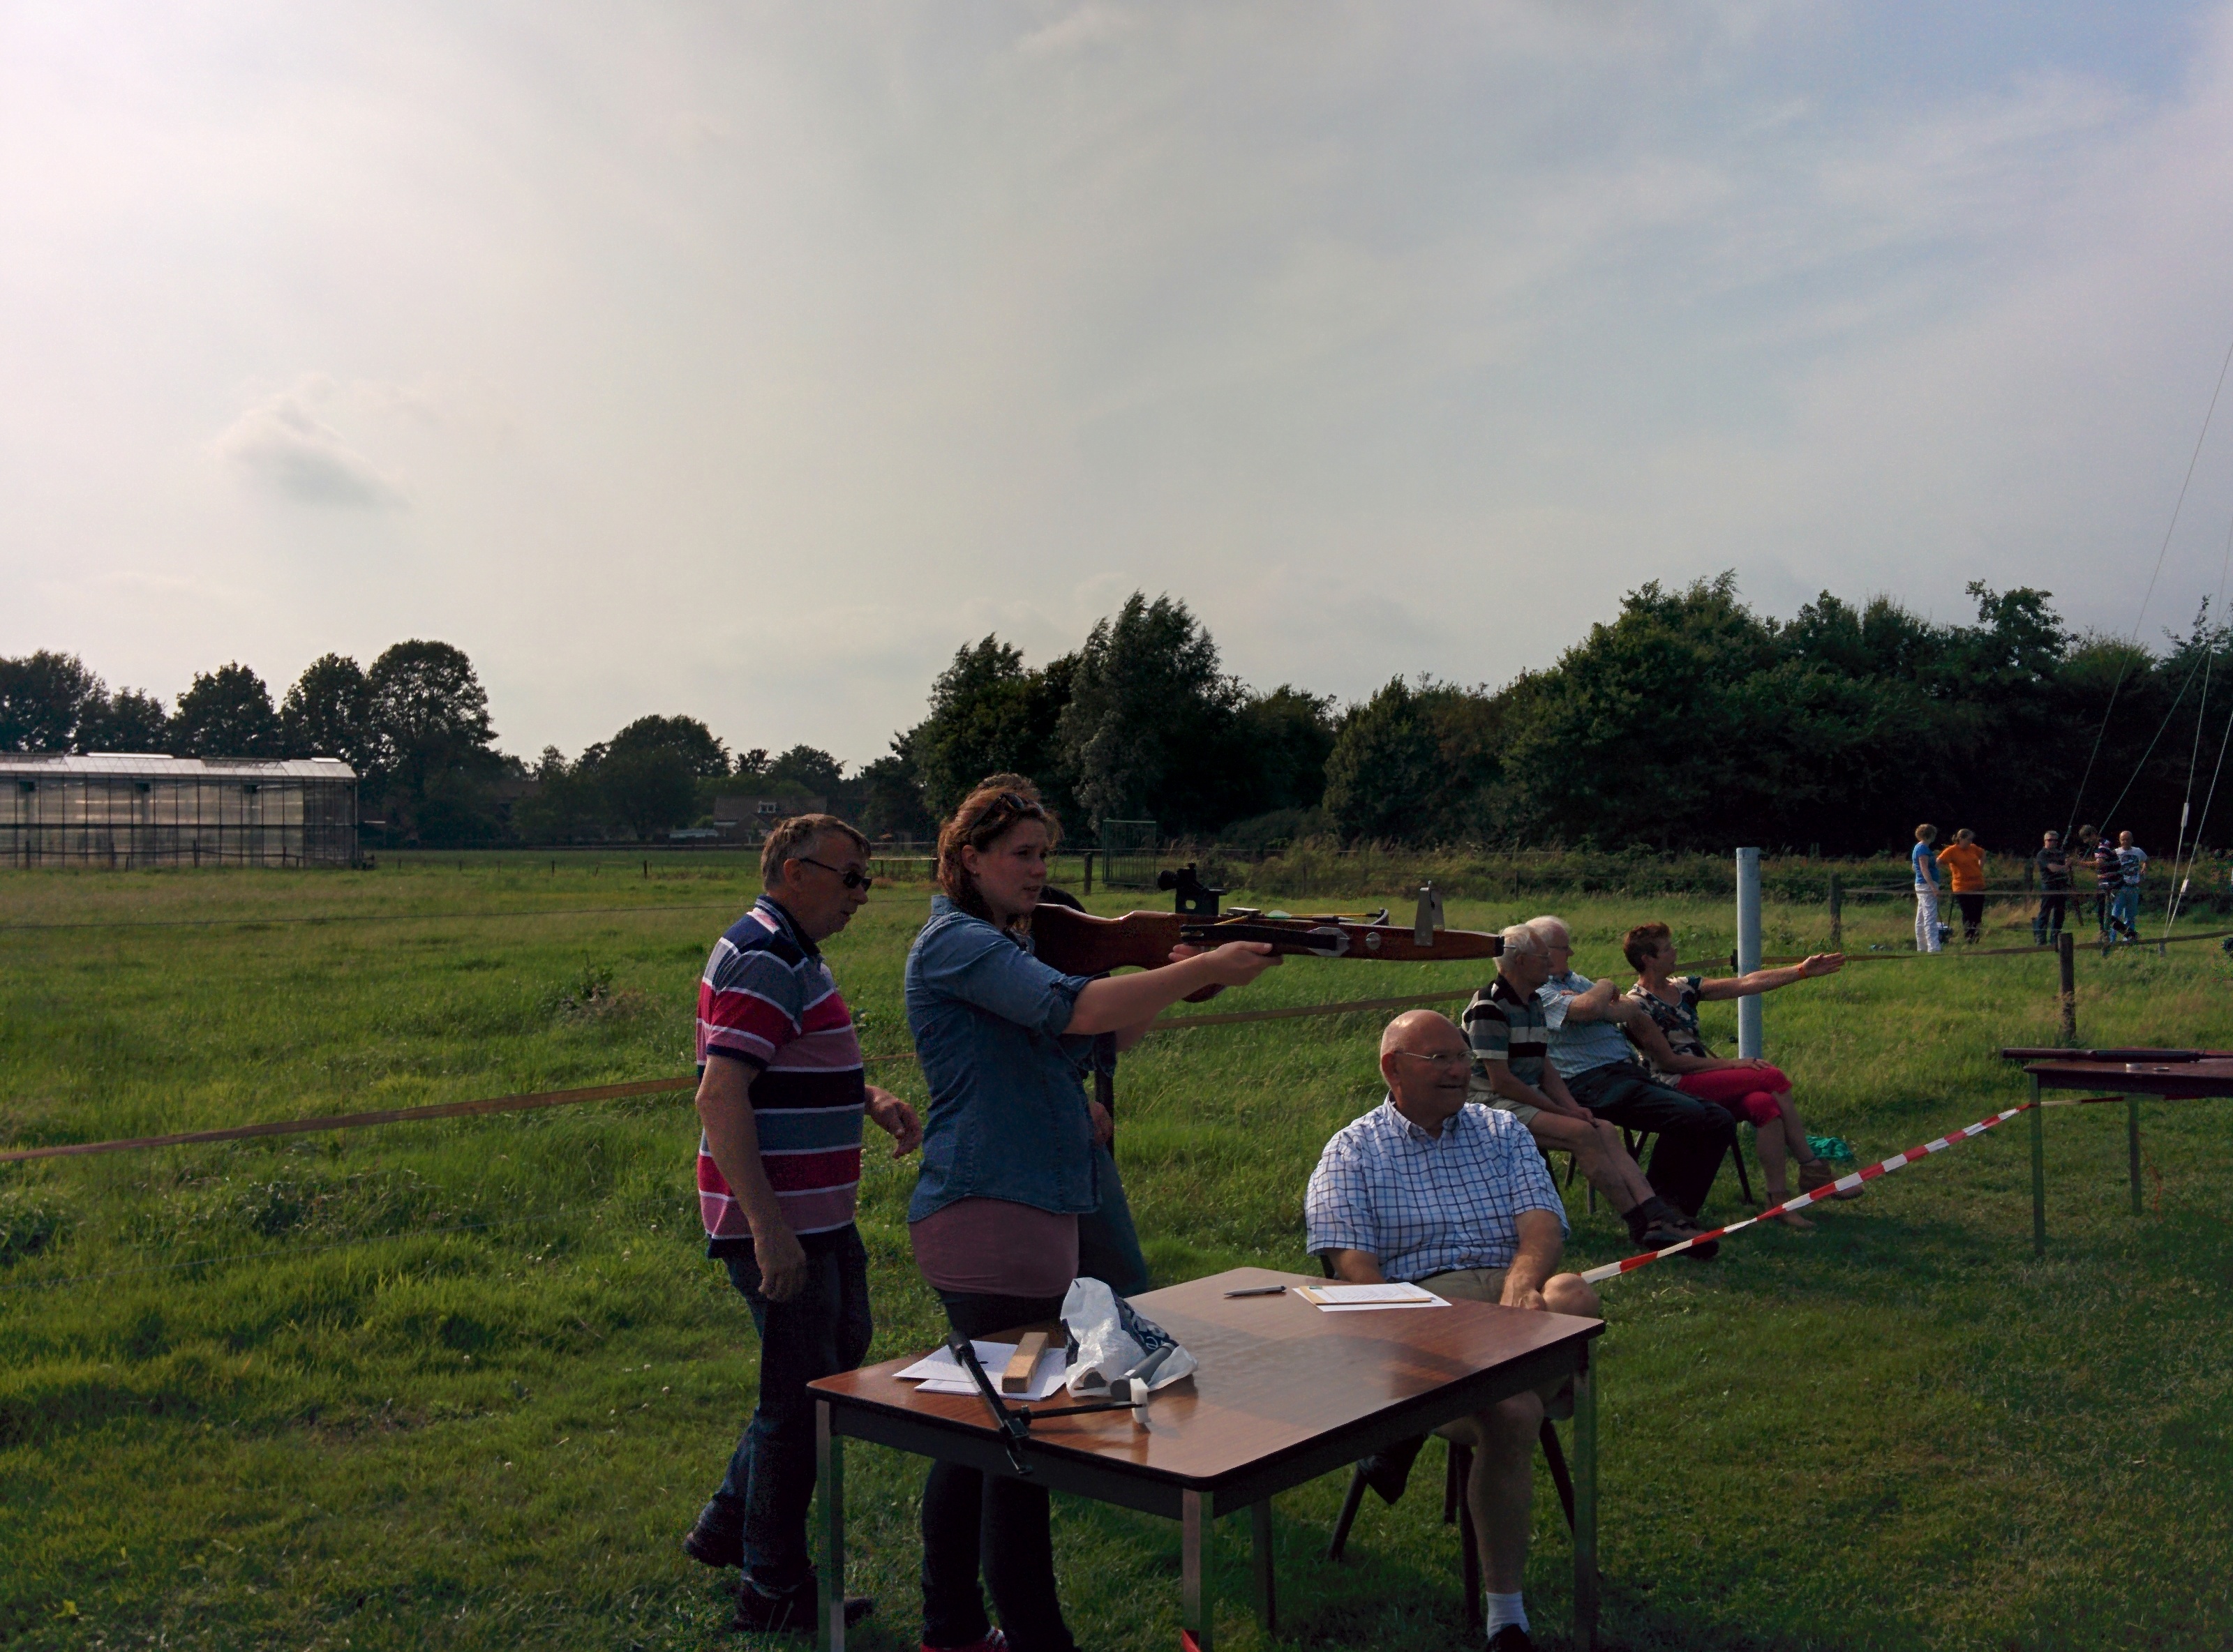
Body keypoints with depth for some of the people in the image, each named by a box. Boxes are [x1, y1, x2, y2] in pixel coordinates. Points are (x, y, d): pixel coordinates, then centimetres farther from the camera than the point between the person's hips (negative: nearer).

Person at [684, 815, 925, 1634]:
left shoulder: (793, 955, 15)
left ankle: (728, 1525, 33)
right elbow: (721, 1099, -26)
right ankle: (776, 1589, 17)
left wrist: (872, 1099, 5)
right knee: (800, 1397, 1)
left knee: (837, 1361, 21)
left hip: (818, 1218, 11)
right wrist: (769, 1229, -29)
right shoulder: (763, 963, -19)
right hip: (779, 1226, -11)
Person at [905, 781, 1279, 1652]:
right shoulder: (954, 942, -11)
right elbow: (1072, 1009, -24)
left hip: (1028, 1211, 10)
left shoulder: (1009, 942, 18)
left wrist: (1170, 980, -2)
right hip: (991, 1214, -10)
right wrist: (1204, 970, -22)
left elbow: (1082, 1045, 14)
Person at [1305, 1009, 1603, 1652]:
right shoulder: (1353, 1151, 9)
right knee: (1511, 1412, -31)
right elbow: (1352, 1263, -4)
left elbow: (1542, 1222, 4)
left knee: (1574, 1296, -32)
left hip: (1511, 1291, 4)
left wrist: (1524, 1280, -19)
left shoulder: (1503, 1132, 19)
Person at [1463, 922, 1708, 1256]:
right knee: (1583, 1134, -25)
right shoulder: (1488, 1008, -13)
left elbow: (1547, 1071, 16)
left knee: (1606, 1131, -13)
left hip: (1532, 1101, 9)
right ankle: (1641, 1225, -21)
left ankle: (1659, 1216, -25)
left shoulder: (1533, 1005, 17)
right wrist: (1563, 1112, -15)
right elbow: (1501, 1081, -18)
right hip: (1496, 1105, -9)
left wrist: (1573, 1107, -3)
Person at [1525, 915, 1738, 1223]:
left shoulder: (1576, 981, 25)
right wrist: (1606, 987, -2)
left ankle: (1679, 1212, -1)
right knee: (1689, 1115, -27)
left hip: (1628, 1072, 10)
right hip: (1592, 1082, -10)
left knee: (1720, 1122, -4)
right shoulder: (1537, 992, -5)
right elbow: (1590, 1007, -23)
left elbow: (1635, 1014, 17)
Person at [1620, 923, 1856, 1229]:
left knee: (1764, 1105, -23)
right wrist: (1730, 1064, -15)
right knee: (1774, 1077, -18)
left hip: (1706, 1076, 7)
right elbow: (1667, 1060, -14)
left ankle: (1778, 1199, -21)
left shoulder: (1683, 987, 14)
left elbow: (1745, 984, 12)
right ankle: (1812, 1169, -10)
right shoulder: (1637, 1004, -8)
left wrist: (1803, 971, 8)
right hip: (1673, 1088, -7)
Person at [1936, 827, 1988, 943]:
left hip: (1978, 886, 6)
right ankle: (1969, 941, 4)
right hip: (1962, 888, -6)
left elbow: (1983, 854, 26)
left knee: (1978, 916, 8)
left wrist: (1980, 867, 15)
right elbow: (1939, 861, -22)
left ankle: (1975, 941, 19)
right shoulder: (1952, 850, -10)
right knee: (1968, 915, -4)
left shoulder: (1973, 848, 7)